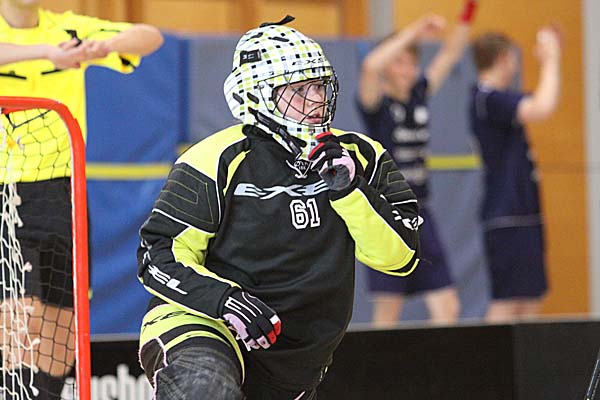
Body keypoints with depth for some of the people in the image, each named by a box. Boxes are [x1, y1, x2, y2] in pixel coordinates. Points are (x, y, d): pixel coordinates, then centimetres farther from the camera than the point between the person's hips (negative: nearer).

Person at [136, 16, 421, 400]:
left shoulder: (359, 157, 0)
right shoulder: (219, 161, -12)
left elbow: (402, 256, -6)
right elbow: (159, 255, -10)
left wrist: (350, 190, -18)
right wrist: (223, 299, -25)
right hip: (200, 323, -5)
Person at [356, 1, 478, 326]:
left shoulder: (419, 95, 10)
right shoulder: (376, 103, -7)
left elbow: (450, 54, 13)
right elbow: (371, 65, -27)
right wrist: (414, 31, -25)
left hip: (419, 217, 6)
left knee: (447, 308, -1)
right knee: (388, 311, -3)